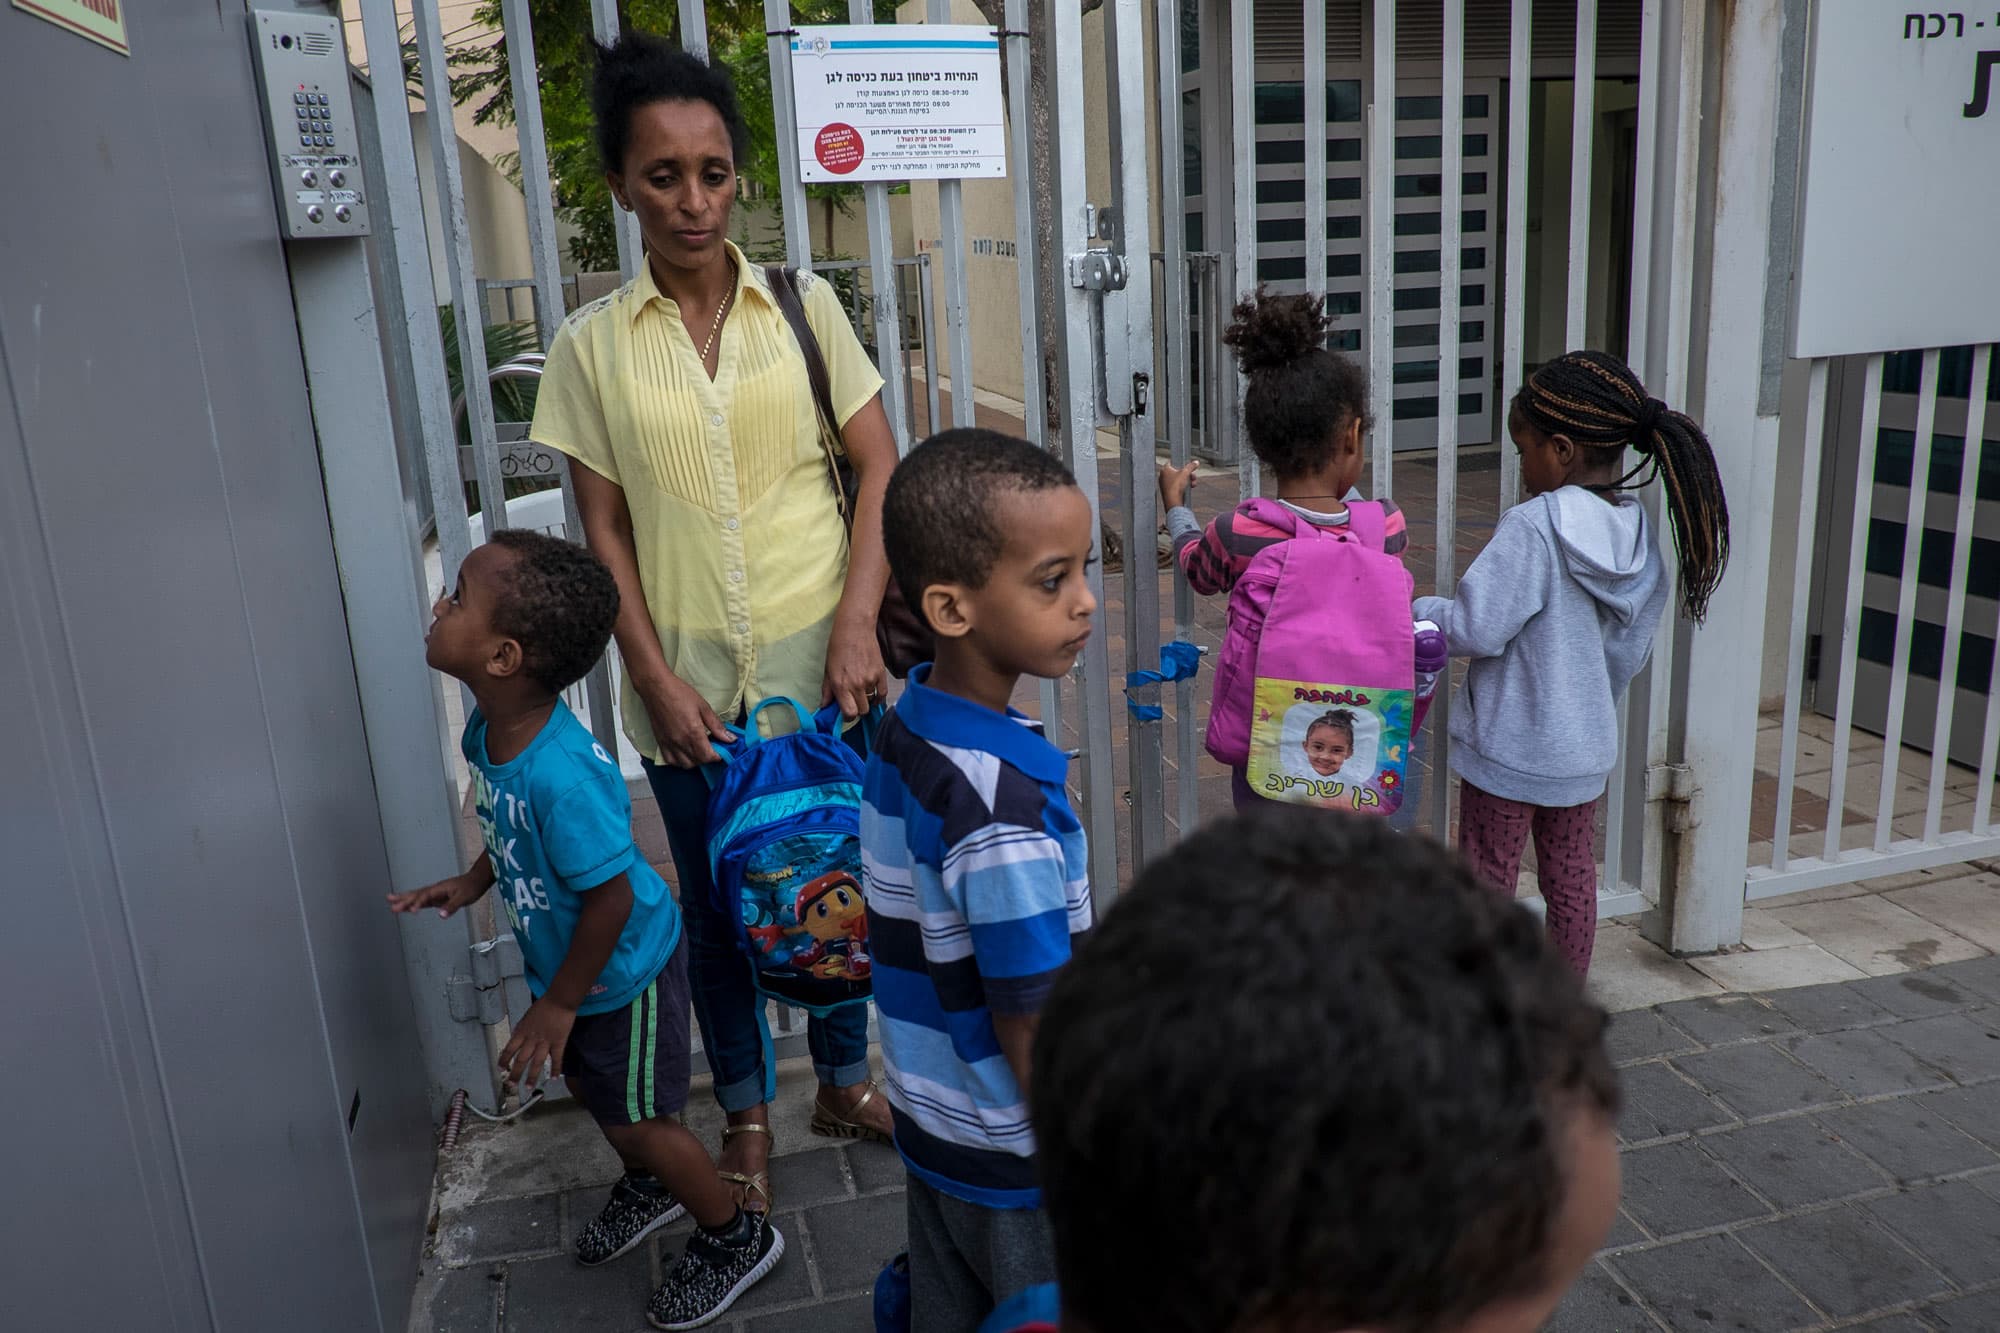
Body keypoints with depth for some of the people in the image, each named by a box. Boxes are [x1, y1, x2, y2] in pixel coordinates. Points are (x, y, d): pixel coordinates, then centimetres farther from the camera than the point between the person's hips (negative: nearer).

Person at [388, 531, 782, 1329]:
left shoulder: (560, 773, -39)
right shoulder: (488, 728, -10)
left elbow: (610, 896, -30)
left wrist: (560, 1003, -20)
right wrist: (472, 883, 3)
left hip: (621, 970, -9)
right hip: (561, 957, 9)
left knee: (636, 1117, 10)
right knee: (587, 1085, 28)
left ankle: (737, 1239, 34)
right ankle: (655, 1184, 56)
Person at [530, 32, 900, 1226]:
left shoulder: (803, 307, 0)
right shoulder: (593, 345, 0)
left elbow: (882, 469, 0)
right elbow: (605, 531, 1)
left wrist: (858, 623, -10)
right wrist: (657, 680, -7)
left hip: (817, 665, 0)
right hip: (689, 682, 0)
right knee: (718, 905, 13)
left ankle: (845, 1080, 37)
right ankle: (748, 1115, 35)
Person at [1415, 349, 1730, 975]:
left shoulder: (1531, 527, -24)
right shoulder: (1640, 531, -1)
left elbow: (1477, 628, -25)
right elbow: (1632, 649, 8)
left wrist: (1420, 610, -6)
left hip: (1506, 746, -7)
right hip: (1586, 743, 7)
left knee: (1487, 877, 9)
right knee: (1571, 875, 20)